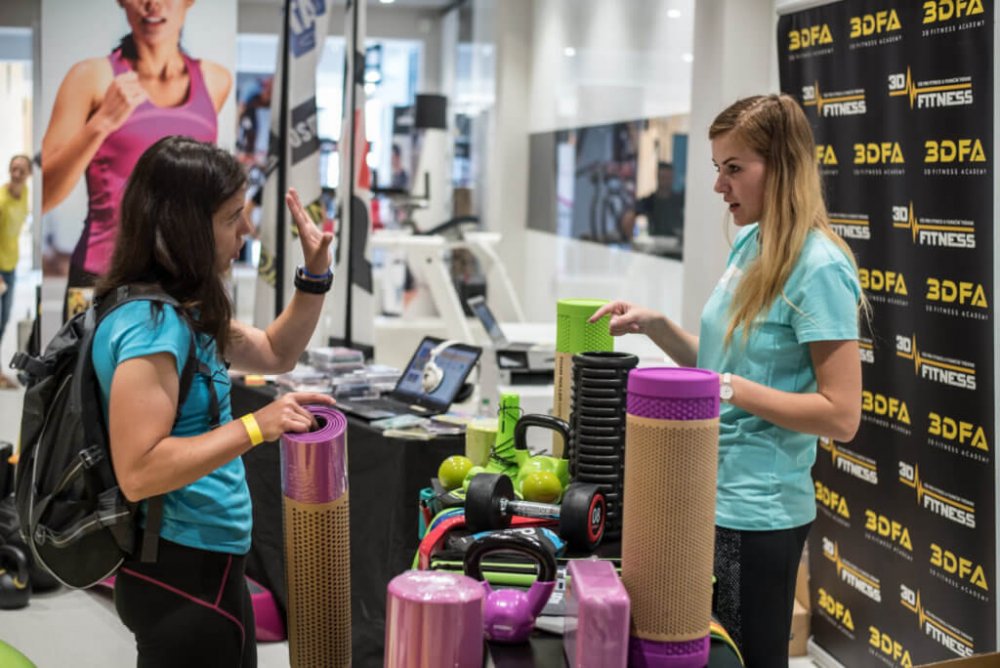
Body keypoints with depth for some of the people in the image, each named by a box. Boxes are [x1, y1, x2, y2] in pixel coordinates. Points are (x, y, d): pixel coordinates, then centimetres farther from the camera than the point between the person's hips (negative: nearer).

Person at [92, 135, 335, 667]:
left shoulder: (180, 309, 8)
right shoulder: (149, 324, -23)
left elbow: (275, 354, 21)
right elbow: (138, 473, -28)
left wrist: (315, 274, 8)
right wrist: (255, 428, -30)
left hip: (201, 563, 10)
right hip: (182, 574, -10)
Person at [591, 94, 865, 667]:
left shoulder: (819, 267, -18)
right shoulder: (750, 245, 7)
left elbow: (841, 416, -20)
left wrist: (732, 389, -24)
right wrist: (656, 326, 3)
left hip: (758, 513, -8)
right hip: (711, 494, 8)